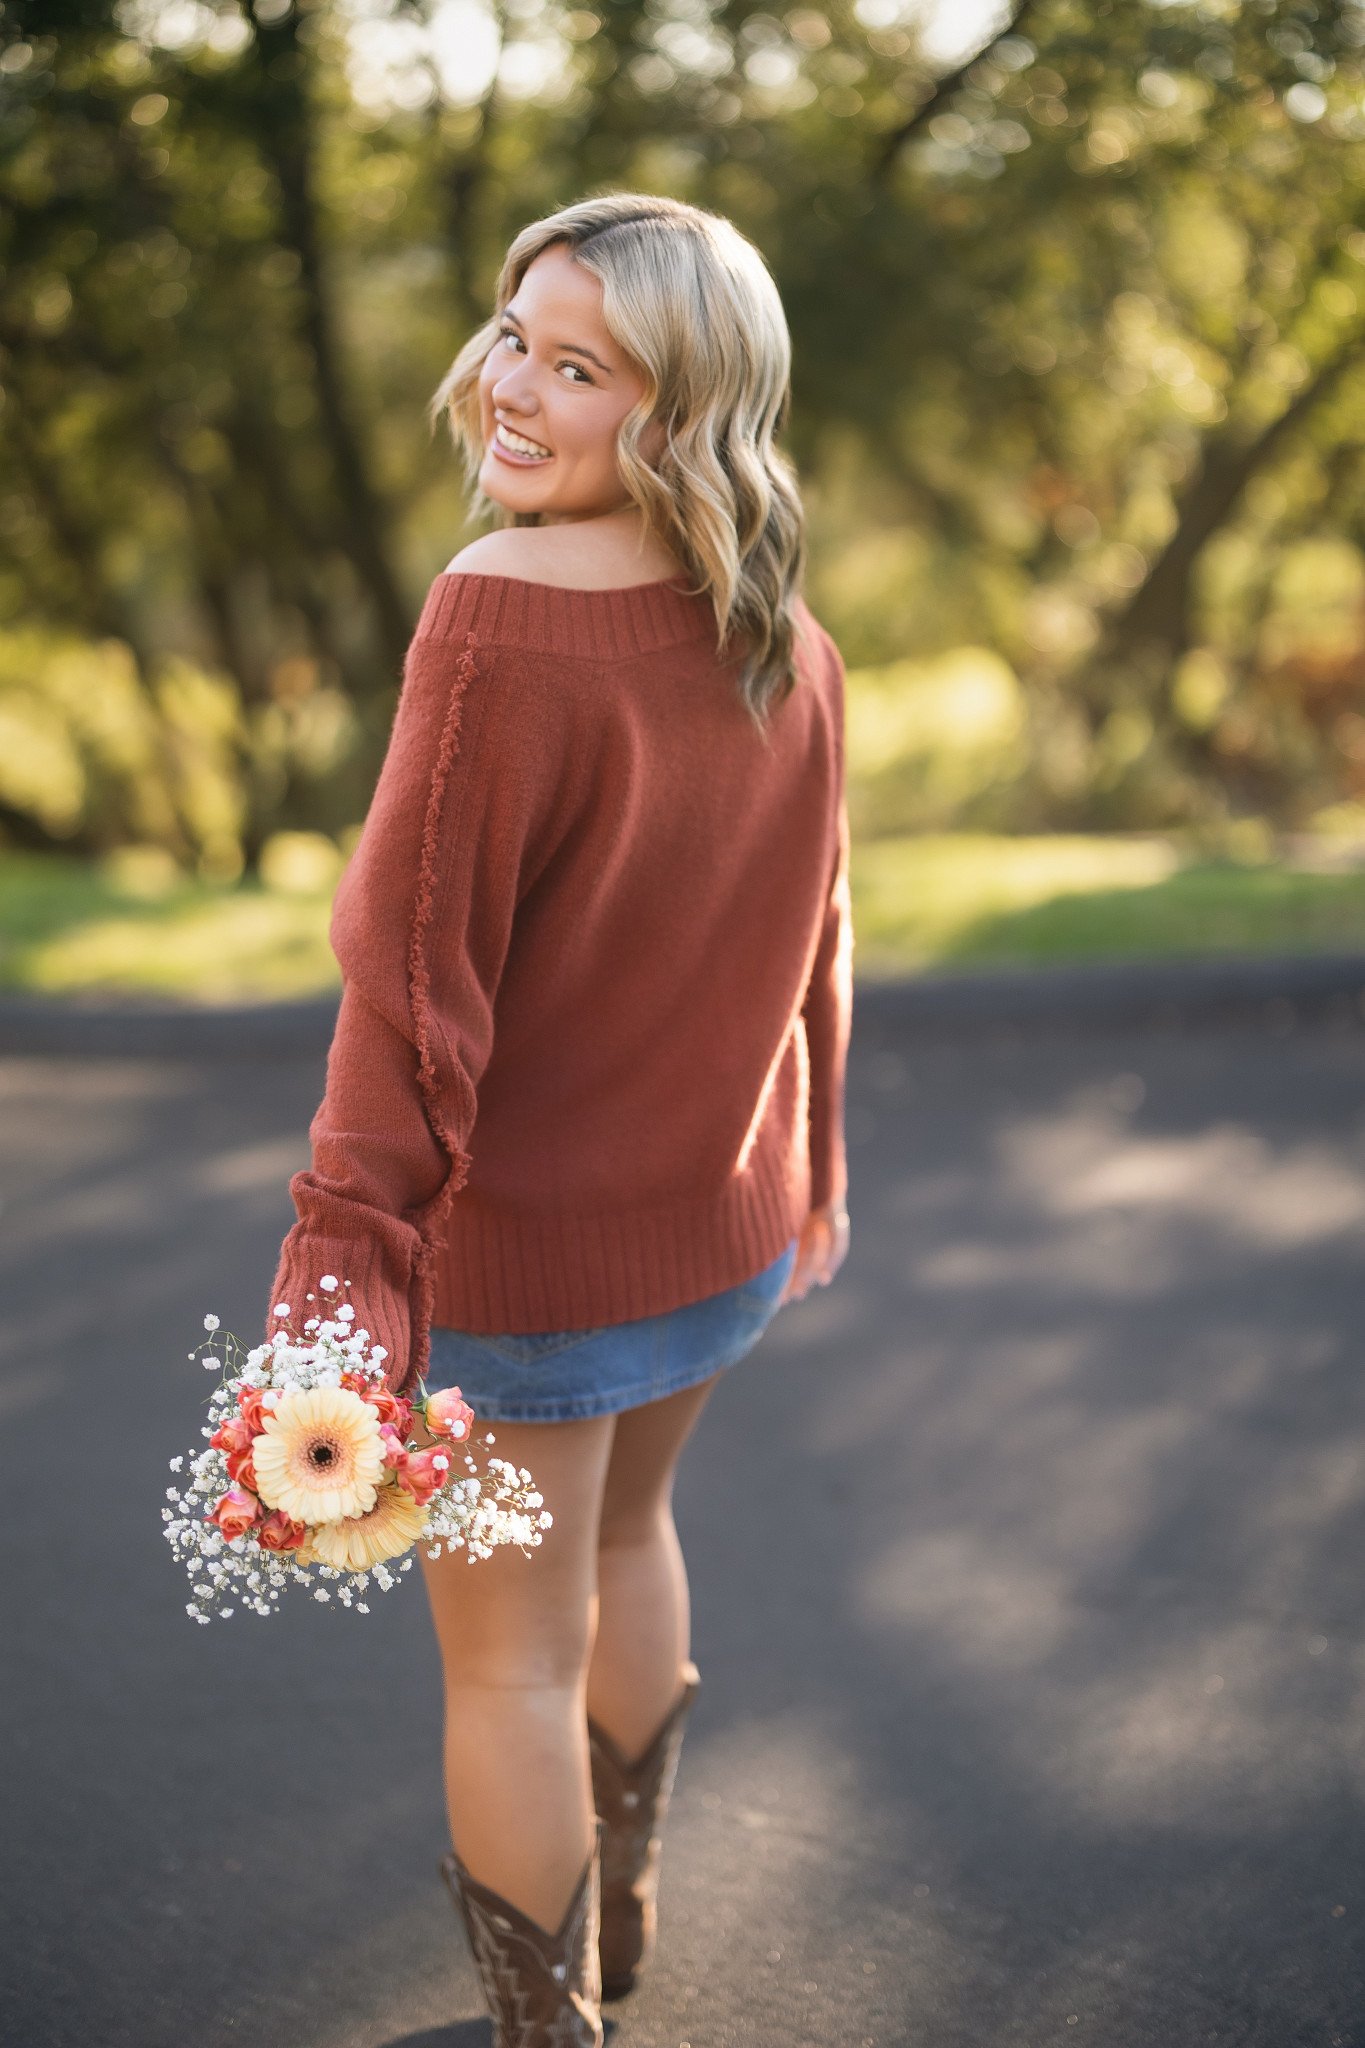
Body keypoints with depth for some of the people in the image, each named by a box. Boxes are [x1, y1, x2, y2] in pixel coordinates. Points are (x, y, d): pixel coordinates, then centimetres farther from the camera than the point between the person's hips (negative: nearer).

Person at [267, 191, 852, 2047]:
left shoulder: (508, 612, -24)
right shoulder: (788, 638, -2)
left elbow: (418, 966, -26)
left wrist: (347, 1263, -26)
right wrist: (811, 1172, 21)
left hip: (520, 1237, -7)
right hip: (720, 1223, 8)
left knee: (510, 1652, 11)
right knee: (624, 1536, 31)